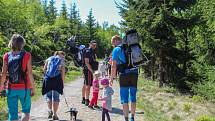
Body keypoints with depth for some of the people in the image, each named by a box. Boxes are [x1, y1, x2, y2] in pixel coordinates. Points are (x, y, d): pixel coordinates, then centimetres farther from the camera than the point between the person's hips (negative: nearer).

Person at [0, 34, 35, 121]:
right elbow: (29, 73, -8)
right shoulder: (26, 55, -7)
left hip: (11, 88, 2)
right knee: (26, 111, 16)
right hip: (24, 88, -2)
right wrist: (33, 87, -1)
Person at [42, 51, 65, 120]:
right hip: (57, 79, -1)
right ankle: (54, 114, 9)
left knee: (48, 95, 16)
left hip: (48, 79, 2)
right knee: (56, 97, 7)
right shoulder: (62, 61, 9)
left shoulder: (49, 59, 15)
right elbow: (63, 73, 2)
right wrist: (62, 82, 7)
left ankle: (50, 110, 0)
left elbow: (44, 69, 8)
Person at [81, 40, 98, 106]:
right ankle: (87, 101, -8)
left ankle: (83, 99, 23)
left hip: (90, 70, 10)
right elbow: (86, 62, -20)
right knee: (88, 85, -10)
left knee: (85, 85, 15)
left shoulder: (92, 51, 18)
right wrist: (92, 71, -23)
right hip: (88, 70, -10)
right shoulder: (88, 51, -13)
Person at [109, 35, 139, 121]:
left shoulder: (116, 49, -2)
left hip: (124, 75, -5)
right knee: (133, 98, 15)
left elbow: (114, 65, -6)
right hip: (134, 73, 5)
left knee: (124, 99, 4)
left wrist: (111, 78, 0)